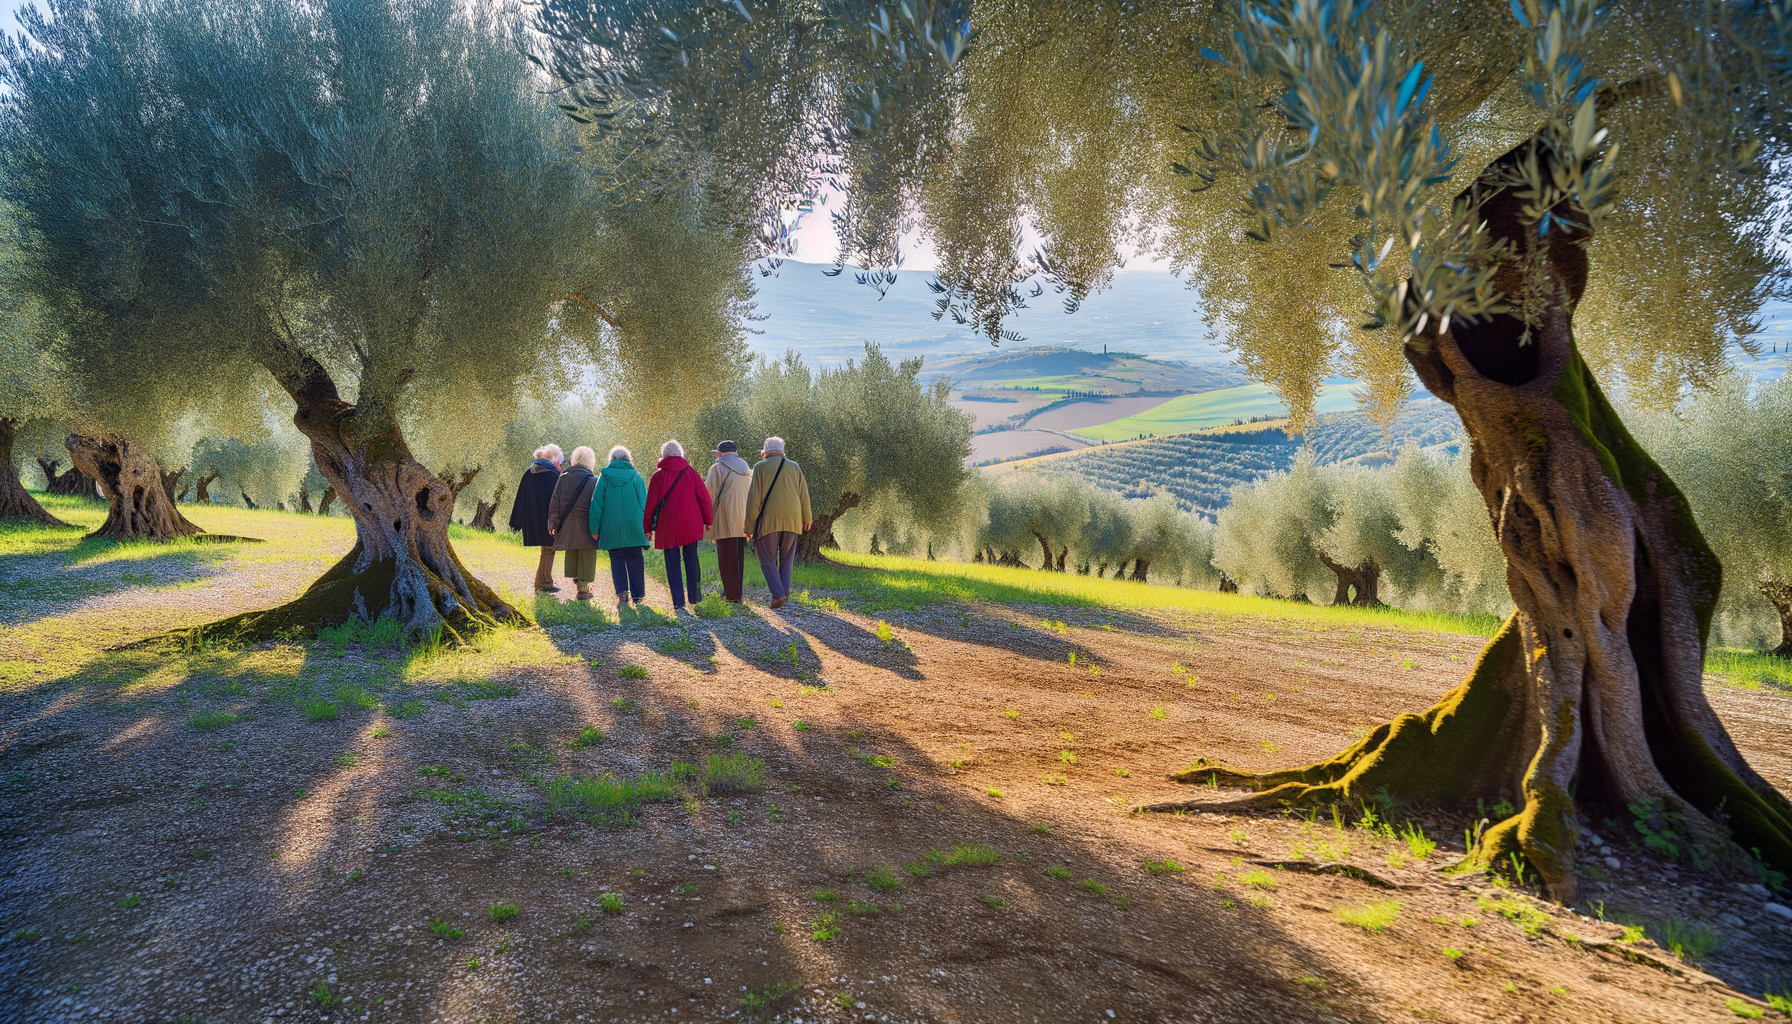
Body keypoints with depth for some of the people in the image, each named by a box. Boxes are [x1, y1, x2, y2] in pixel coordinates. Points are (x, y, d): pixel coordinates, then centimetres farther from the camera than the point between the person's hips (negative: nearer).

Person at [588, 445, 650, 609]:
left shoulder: (604, 477, 2)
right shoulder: (635, 477, 0)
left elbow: (597, 504, 3)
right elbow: (644, 503, -1)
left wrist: (595, 529, 7)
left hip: (611, 530, 0)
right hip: (633, 528, 0)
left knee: (617, 561, 6)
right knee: (635, 561, 8)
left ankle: (622, 594, -10)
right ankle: (638, 597, 11)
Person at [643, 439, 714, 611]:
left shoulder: (658, 476, -3)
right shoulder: (691, 473, 2)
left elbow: (651, 503, -1)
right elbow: (704, 497, 2)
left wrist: (647, 527, 8)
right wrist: (708, 520, 13)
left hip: (668, 526, -2)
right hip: (691, 526, 2)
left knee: (673, 564, 3)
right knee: (691, 559, 14)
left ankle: (678, 602, 0)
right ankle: (694, 597, 15)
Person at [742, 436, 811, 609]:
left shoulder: (760, 467, -1)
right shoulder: (794, 467, 9)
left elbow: (754, 498, -5)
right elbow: (804, 495, 11)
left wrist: (750, 525, -2)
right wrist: (807, 518, 25)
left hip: (768, 521, -3)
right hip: (791, 521, 3)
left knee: (768, 560, 1)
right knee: (786, 559, 13)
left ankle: (778, 594, -13)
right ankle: (784, 594, 8)